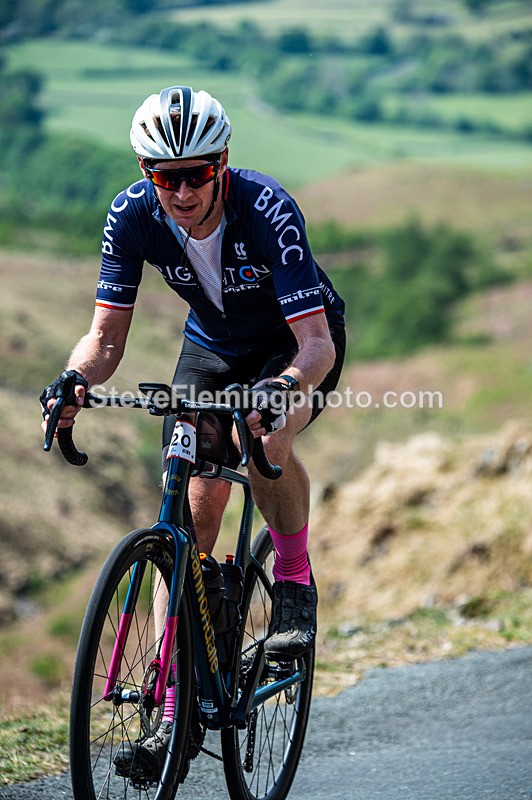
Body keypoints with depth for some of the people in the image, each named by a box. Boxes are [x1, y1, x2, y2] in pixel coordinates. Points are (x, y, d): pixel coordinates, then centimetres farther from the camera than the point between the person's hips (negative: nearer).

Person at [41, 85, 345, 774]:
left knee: (267, 440, -35)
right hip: (213, 344, 3)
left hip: (299, 341, -3)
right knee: (193, 513, -9)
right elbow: (106, 337, -19)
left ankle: (295, 578, -7)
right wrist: (74, 381, -40)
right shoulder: (132, 214, -23)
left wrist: (283, 386, -59)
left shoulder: (266, 209, -35)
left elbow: (316, 341, -39)